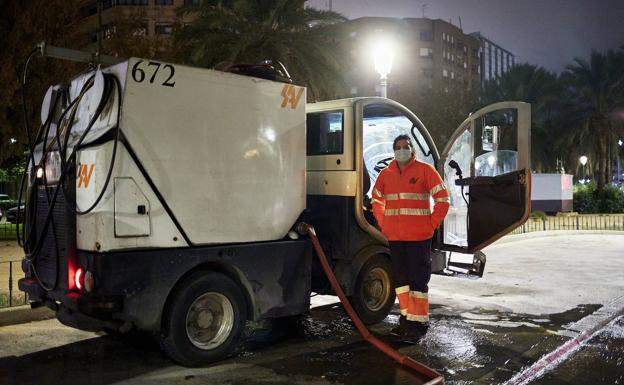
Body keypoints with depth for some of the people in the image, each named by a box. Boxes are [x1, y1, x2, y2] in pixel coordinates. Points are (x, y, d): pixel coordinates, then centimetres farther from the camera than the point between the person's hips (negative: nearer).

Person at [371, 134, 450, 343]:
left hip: (419, 237, -5)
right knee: (401, 278, 13)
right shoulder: (386, 174, 9)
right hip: (395, 237, 5)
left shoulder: (425, 170, -4)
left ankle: (419, 323, 4)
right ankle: (406, 318, 25)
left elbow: (443, 200, -5)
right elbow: (377, 201, 23)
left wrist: (431, 225, -7)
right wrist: (383, 224, 12)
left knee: (418, 279, -3)